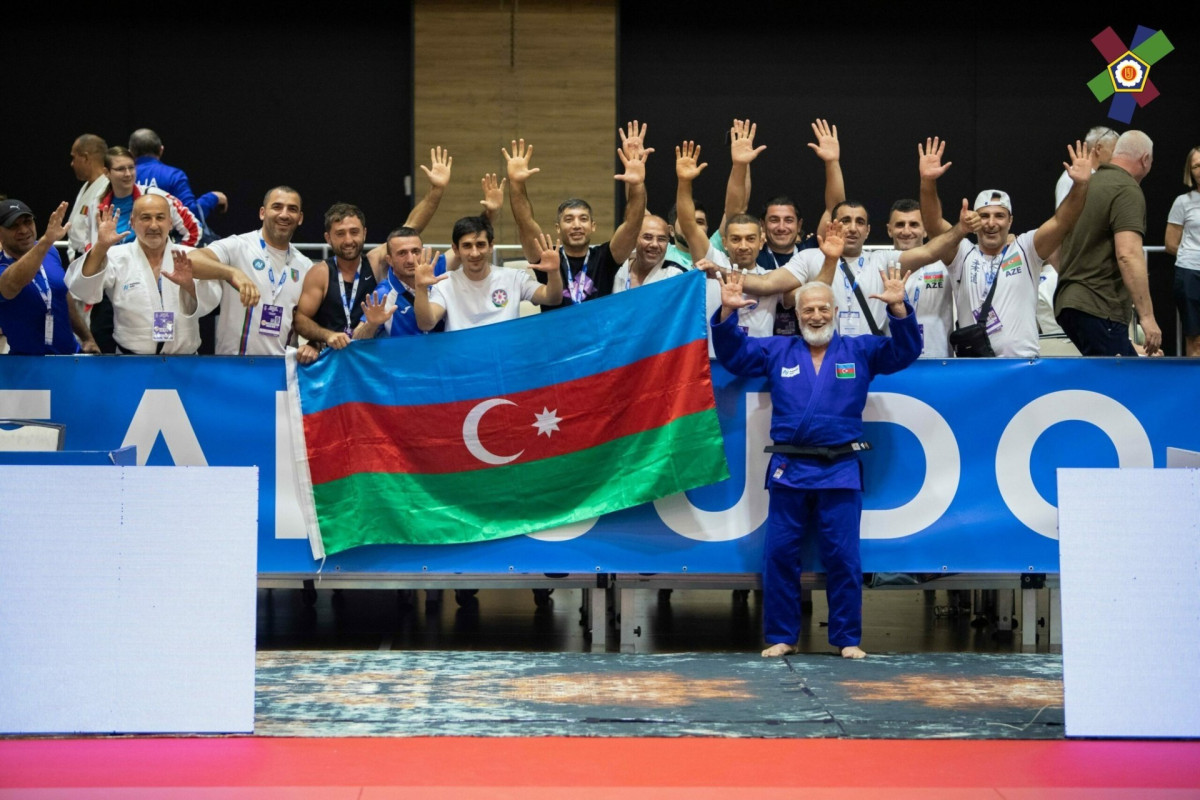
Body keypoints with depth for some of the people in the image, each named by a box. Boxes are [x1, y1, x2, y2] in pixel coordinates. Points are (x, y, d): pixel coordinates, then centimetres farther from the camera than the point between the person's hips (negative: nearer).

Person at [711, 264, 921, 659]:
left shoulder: (860, 351, 11)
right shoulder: (777, 351, 15)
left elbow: (905, 351, 4)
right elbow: (732, 353, 14)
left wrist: (898, 309, -12)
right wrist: (727, 313, -3)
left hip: (840, 471, -1)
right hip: (789, 469, 2)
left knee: (843, 556, -2)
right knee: (779, 554, 1)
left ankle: (848, 639, 7)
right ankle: (781, 637, 10)